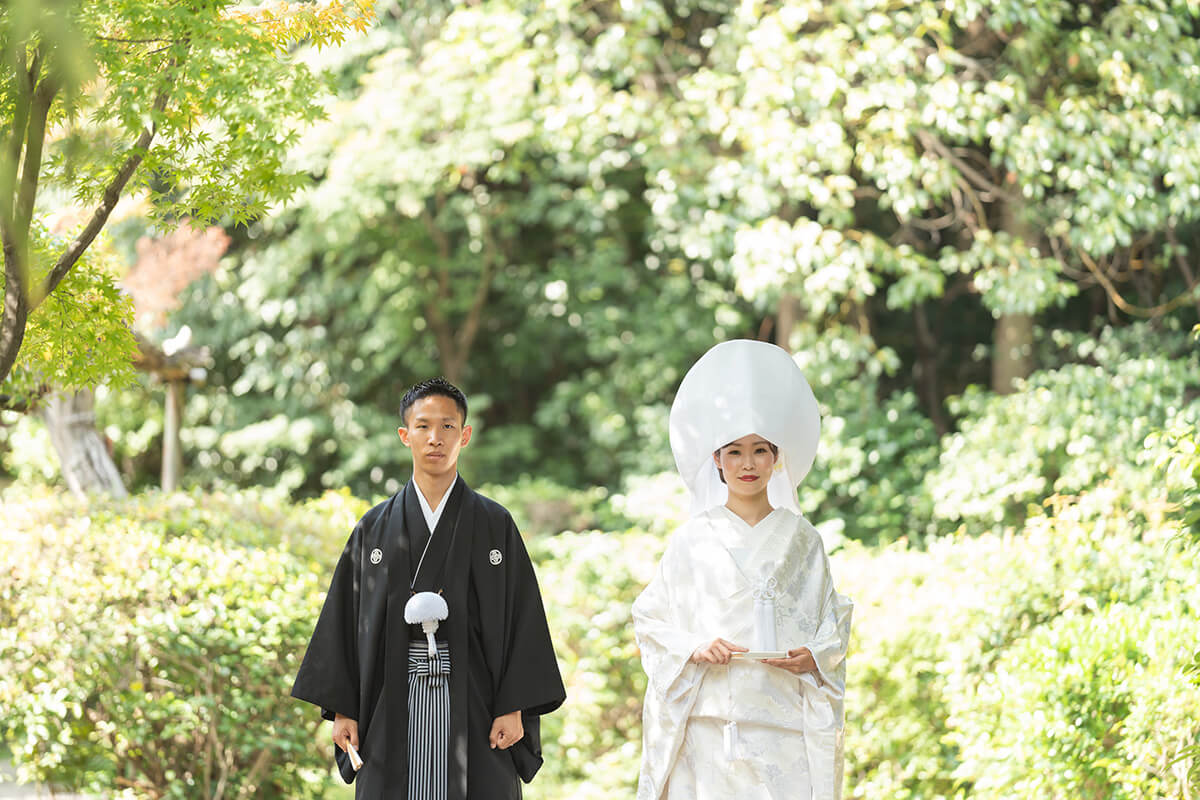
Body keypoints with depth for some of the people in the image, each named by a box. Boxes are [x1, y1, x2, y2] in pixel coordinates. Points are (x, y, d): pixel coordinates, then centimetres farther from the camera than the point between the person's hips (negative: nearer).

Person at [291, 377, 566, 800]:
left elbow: (521, 618, 2)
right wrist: (342, 709, 0)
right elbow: (345, 619, 7)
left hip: (473, 701, -1)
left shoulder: (494, 524, 5)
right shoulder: (374, 529, 8)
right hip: (394, 709, 1)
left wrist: (513, 708, -6)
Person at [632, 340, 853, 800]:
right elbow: (651, 619, 8)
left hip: (785, 722, 1)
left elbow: (834, 622, 12)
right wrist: (694, 649, -10)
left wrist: (815, 659, -8)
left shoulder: (801, 539, 9)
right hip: (710, 722, -1)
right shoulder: (692, 541, 7)